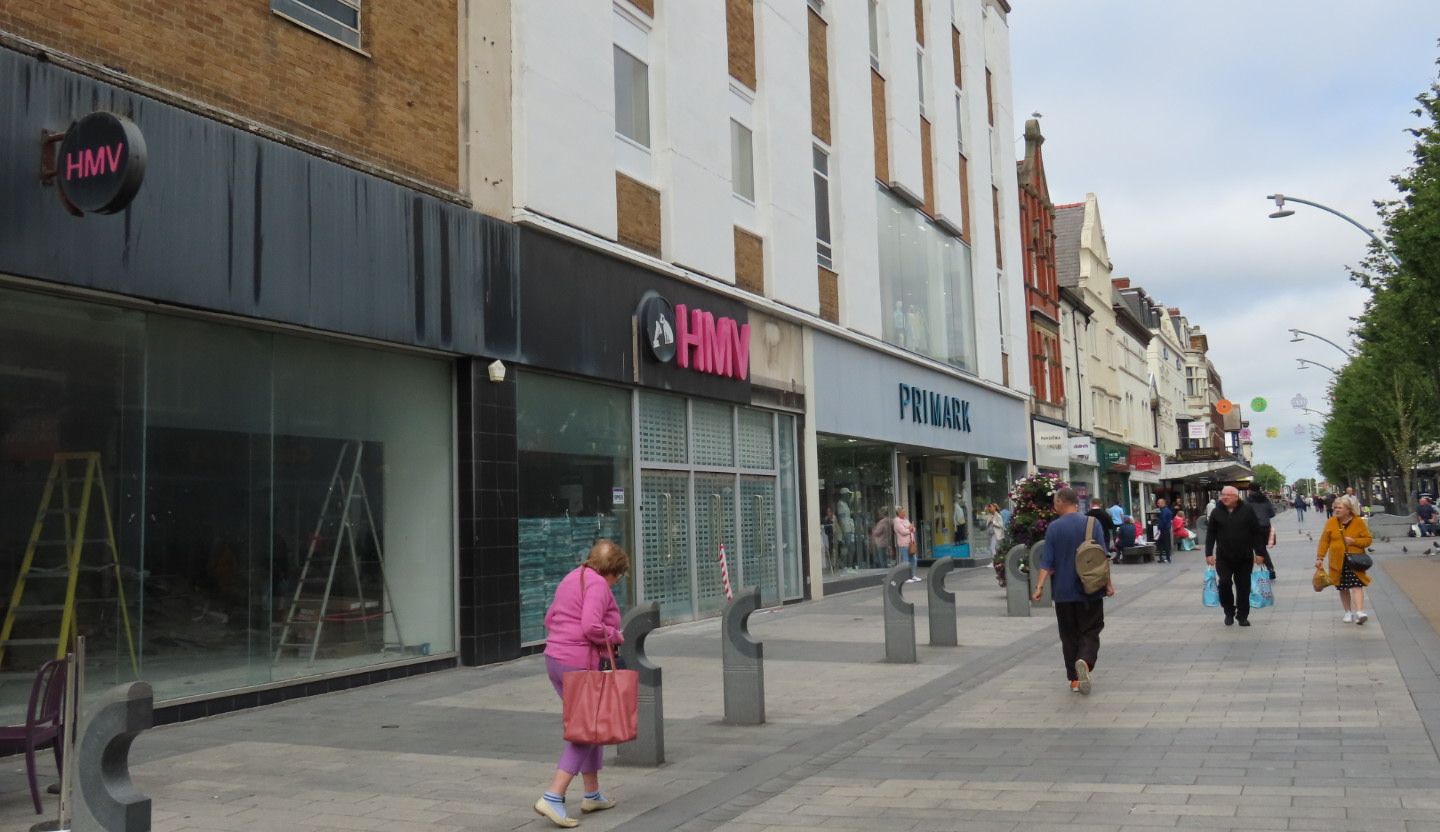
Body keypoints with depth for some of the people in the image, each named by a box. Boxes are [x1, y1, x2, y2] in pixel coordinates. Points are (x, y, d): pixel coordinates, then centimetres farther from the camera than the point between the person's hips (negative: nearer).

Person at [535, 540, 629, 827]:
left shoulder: (572, 578, 17)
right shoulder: (597, 584, -12)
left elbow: (549, 619, 21)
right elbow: (592, 627, -23)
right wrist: (616, 637, -6)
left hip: (555, 658, 10)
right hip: (580, 663, -10)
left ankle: (592, 795, 25)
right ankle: (552, 797, -11)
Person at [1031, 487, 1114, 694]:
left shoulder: (1054, 527, -4)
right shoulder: (1092, 523, -2)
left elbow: (1047, 561, -8)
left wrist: (1040, 585, -6)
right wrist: (1108, 583, 4)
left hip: (1064, 592, 0)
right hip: (1090, 590, 0)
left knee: (1069, 635, 11)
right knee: (1090, 631, 6)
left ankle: (1074, 679, 12)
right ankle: (1085, 661, -22)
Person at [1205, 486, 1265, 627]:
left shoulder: (1247, 510, -3)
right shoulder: (1217, 512, 1)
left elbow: (1256, 533, 0)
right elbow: (1210, 534, 5)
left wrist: (1258, 553, -2)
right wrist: (1209, 553, -1)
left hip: (1245, 557, 0)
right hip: (1224, 557, 0)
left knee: (1243, 586, 5)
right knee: (1224, 583, -10)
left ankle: (1242, 615, 17)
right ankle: (1229, 612, 10)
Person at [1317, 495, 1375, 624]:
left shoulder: (1359, 522, -2)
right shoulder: (1331, 522, 3)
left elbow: (1368, 539, 1)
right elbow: (1324, 541, 4)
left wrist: (1353, 541, -16)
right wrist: (1320, 558, -2)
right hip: (1338, 561, 3)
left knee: (1357, 586, -13)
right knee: (1343, 588, 9)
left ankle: (1359, 612, -19)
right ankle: (1348, 612, 21)